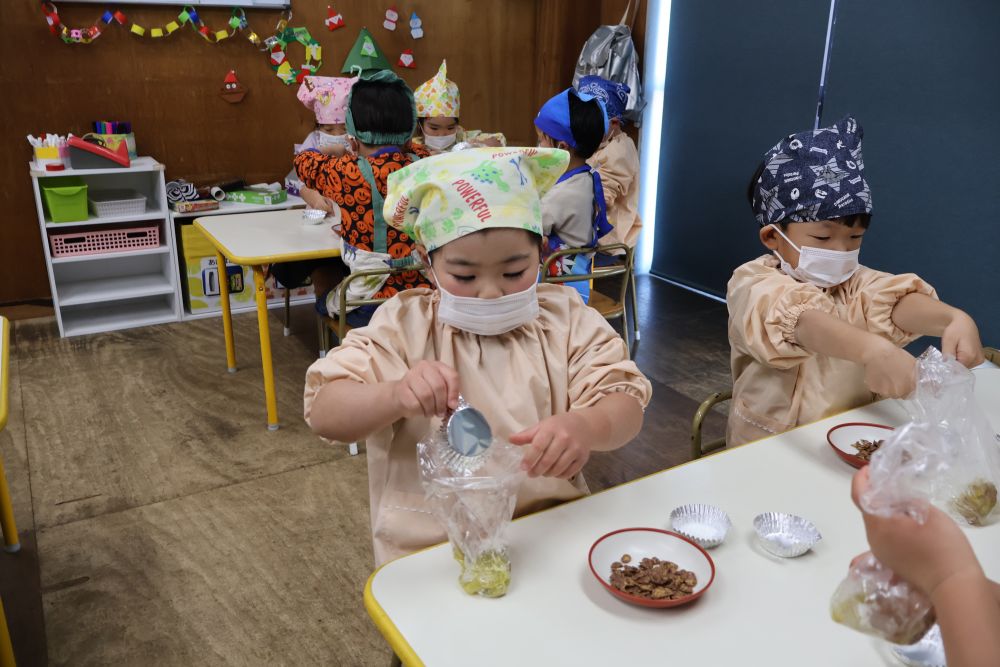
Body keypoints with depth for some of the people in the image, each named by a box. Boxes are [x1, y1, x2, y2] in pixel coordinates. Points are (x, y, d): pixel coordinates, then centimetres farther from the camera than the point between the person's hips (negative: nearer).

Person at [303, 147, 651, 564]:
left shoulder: (565, 318, 3)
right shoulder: (405, 324, -1)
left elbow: (626, 407, -4)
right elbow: (323, 413, -8)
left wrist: (586, 427, -28)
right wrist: (395, 396, -29)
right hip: (430, 550, -1)